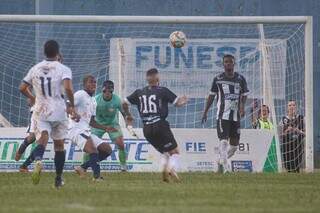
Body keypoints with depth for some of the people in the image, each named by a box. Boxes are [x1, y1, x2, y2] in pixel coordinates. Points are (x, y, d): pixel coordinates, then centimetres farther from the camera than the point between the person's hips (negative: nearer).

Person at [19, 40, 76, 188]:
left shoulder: (35, 69, 7)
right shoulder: (63, 69, -5)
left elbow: (22, 88, 11)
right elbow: (68, 88, -21)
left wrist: (32, 98, 31)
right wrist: (71, 105, -6)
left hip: (40, 111, 2)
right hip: (58, 112, -1)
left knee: (42, 140, -10)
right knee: (59, 145, 14)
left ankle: (38, 159, -46)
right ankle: (58, 179, 21)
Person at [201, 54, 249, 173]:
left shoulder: (240, 79, 5)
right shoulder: (218, 79, 2)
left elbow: (244, 95, 10)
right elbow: (212, 95, 10)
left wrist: (242, 106, -10)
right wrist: (205, 112, 10)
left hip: (236, 115, 3)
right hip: (222, 115, -3)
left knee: (234, 144, 6)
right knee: (224, 140, -16)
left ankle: (221, 162, 29)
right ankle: (225, 168, -19)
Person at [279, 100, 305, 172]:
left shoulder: (300, 118, 5)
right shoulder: (284, 119, 4)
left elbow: (304, 133, 6)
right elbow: (281, 134, 4)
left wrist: (298, 131, -13)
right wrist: (287, 130, -14)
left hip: (298, 145, 0)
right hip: (287, 145, 0)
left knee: (297, 167, -7)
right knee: (288, 167, -4)